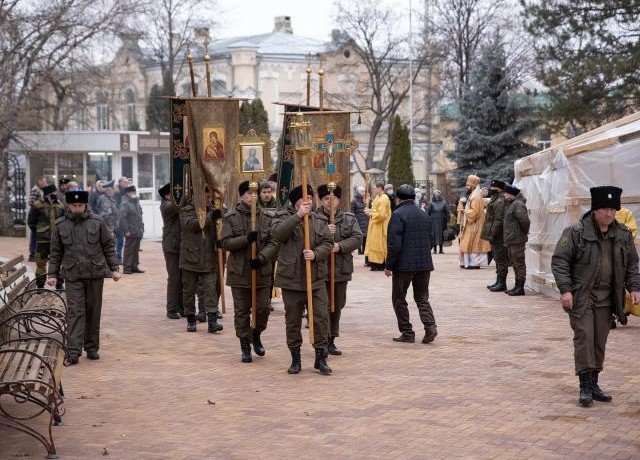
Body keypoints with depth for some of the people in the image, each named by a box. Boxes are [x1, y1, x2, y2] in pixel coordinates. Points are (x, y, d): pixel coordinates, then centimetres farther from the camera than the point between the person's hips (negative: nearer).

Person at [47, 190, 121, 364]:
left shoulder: (96, 222, 2)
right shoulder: (61, 225, 3)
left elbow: (108, 246, 7)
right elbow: (56, 252, 9)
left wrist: (114, 268, 2)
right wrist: (53, 274, 5)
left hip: (95, 274, 1)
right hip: (72, 276, -1)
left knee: (93, 312, 8)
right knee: (75, 312, -8)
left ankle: (92, 348, 19)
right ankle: (74, 351, -10)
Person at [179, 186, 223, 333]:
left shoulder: (212, 211, 10)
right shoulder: (186, 211, -1)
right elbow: (191, 224, -21)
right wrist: (210, 217, -29)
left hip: (208, 260, 2)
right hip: (190, 259, -2)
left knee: (210, 289, -6)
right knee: (189, 290, 6)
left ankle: (212, 321, -8)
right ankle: (190, 320, 18)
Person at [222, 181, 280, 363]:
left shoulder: (268, 217, 3)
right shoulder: (231, 218, -1)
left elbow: (273, 242, -2)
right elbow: (226, 243, -6)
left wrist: (262, 257, -18)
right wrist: (246, 239, -20)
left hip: (262, 271, 1)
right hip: (239, 272, -1)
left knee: (263, 308, 3)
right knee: (241, 311, 4)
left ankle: (256, 335, 32)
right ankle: (245, 347, 15)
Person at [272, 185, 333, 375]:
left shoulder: (319, 221, 9)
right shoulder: (285, 218, 0)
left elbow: (328, 243, 2)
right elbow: (278, 233, -21)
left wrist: (316, 253, -17)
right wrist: (297, 216, -27)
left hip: (316, 279, 2)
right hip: (291, 280, -2)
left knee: (321, 318, -1)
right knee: (293, 320, 7)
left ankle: (320, 358, 10)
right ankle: (295, 359, 19)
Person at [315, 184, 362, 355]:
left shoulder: (349, 219, 8)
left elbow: (357, 238, -3)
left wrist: (340, 246, -18)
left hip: (341, 270, 4)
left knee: (337, 306, 11)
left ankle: (331, 340, 22)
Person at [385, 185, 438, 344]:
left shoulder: (398, 215, -11)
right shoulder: (424, 215, 11)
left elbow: (394, 244, -16)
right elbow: (430, 239, 17)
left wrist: (388, 265, -10)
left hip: (404, 265, -6)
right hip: (425, 264, 6)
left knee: (399, 299, 8)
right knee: (422, 298, 14)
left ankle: (407, 333, 7)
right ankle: (430, 326, -7)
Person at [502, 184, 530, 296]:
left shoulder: (518, 205, -17)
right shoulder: (510, 204, 14)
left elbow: (525, 220, -23)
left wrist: (524, 232, -10)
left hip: (517, 240, -10)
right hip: (510, 240, 10)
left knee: (519, 263, -5)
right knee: (514, 264, 16)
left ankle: (520, 288, -2)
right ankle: (517, 286, 24)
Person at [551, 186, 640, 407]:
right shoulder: (575, 232, -7)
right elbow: (559, 261, -7)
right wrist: (565, 289, -16)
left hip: (606, 298, 4)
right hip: (581, 296, -4)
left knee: (599, 341, 7)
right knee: (584, 337, -10)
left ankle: (593, 383, 17)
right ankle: (585, 386, -7)